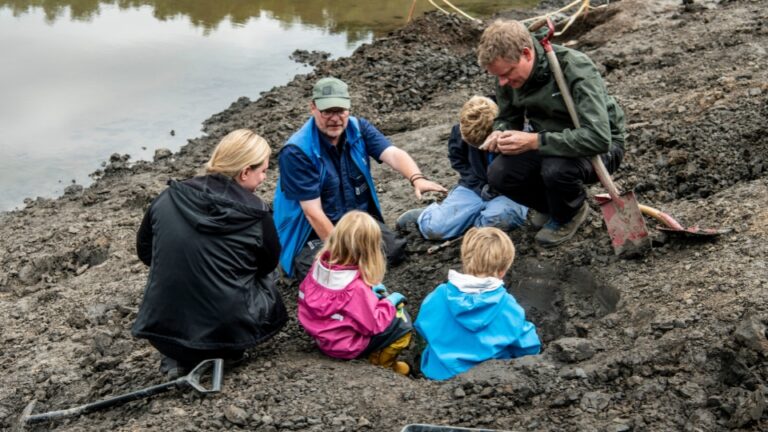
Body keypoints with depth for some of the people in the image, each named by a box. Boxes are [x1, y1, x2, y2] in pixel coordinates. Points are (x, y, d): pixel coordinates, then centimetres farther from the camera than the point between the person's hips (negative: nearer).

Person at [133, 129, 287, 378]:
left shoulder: (169, 199, -2)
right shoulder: (255, 212, -10)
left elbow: (144, 252, 12)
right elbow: (269, 264, 7)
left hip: (162, 329, 3)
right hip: (226, 328, -3)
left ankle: (178, 355, 16)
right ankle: (222, 351, 9)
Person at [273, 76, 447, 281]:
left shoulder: (358, 128, -5)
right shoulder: (296, 151, -21)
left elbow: (392, 154, -21)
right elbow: (313, 212, -22)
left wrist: (417, 178, -43)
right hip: (315, 233, -5)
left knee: (395, 250, -16)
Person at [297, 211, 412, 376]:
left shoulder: (320, 264, -10)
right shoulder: (355, 287, -30)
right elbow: (373, 325, -24)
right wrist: (390, 302, -5)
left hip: (322, 336, 8)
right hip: (346, 346, -8)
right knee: (403, 324, -5)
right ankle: (380, 362, 10)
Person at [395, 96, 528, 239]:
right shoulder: (461, 130, -10)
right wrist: (479, 186, -7)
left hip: (509, 192, -2)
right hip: (475, 188, 3)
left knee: (499, 217, -39)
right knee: (434, 228, -16)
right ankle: (424, 215, 22)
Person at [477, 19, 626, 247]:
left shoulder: (576, 69, -30)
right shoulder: (508, 76, -11)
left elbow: (598, 137, -37)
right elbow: (507, 118, 7)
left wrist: (534, 141, -39)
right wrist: (499, 134, -18)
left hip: (600, 146, -6)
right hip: (549, 144, 6)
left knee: (556, 169, -37)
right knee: (498, 174, -19)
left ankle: (569, 215, -1)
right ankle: (556, 205, 10)